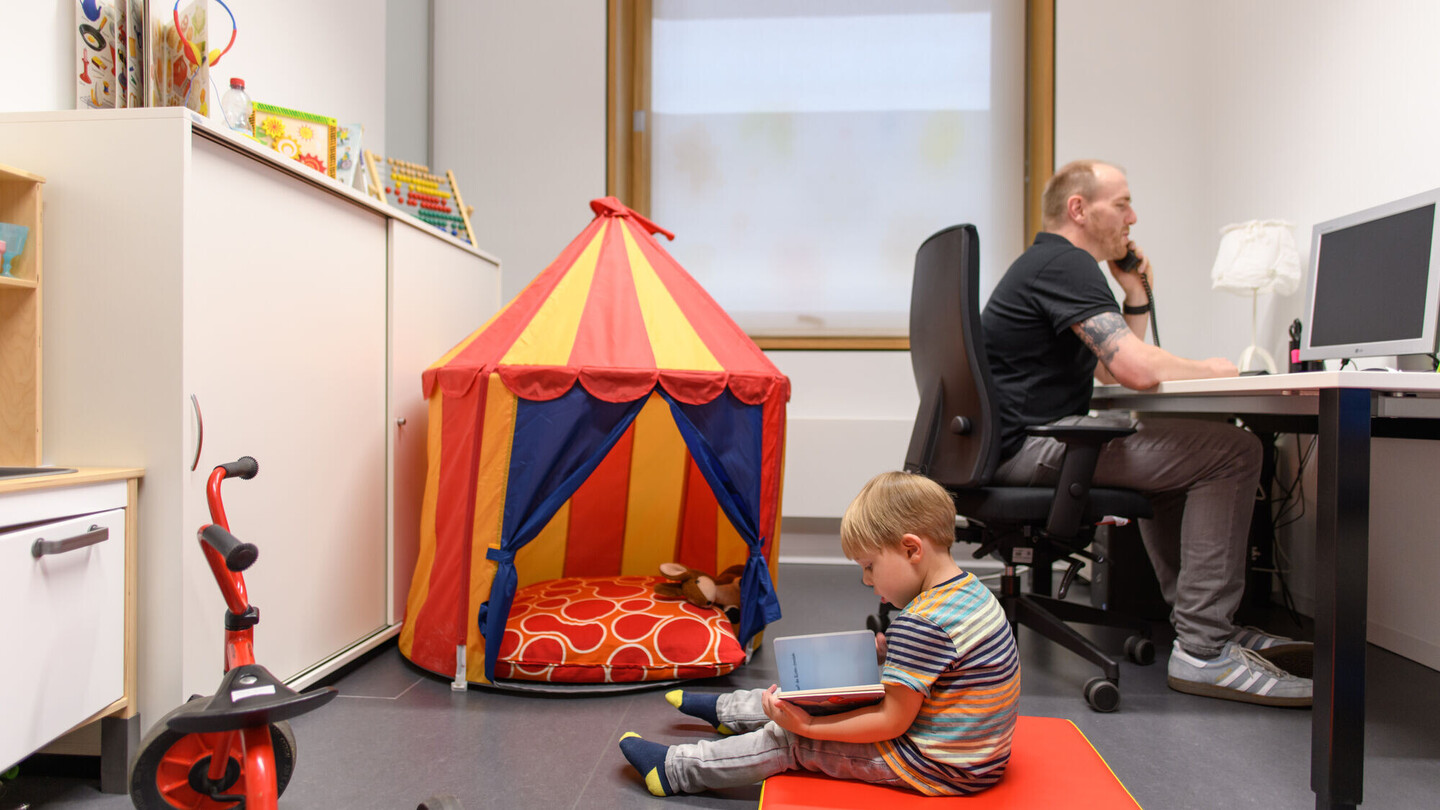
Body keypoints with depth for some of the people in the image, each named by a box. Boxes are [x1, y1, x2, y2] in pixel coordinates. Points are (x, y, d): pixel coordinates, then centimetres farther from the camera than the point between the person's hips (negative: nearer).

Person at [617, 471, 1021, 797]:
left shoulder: (920, 623, -30)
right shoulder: (970, 588, 1)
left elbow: (892, 722, -25)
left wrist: (809, 726, -21)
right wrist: (890, 651, 4)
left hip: (941, 769, -9)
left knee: (790, 742, -2)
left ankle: (673, 770, 12)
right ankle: (726, 710, 41)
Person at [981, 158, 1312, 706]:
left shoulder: (1044, 264, 23)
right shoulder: (1066, 264, -11)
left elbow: (1116, 369, 25)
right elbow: (1138, 371, -22)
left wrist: (1137, 294, 16)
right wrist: (1208, 369, -3)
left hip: (1022, 444, 11)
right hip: (1032, 445, -11)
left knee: (1176, 447, 30)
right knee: (1232, 450, -12)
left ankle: (1203, 619, 28)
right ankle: (1202, 651, -9)